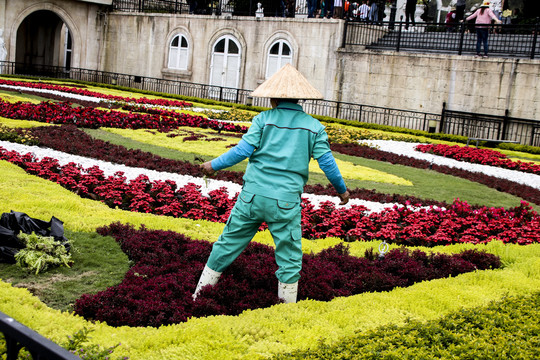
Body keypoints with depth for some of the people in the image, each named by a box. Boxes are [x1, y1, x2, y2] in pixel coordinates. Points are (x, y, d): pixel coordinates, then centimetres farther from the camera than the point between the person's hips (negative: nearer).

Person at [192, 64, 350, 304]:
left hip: (253, 195, 1)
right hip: (286, 202, -1)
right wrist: (342, 190, 18)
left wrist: (214, 165, 9)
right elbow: (327, 162, 3)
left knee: (228, 245, 14)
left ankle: (199, 295, 26)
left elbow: (243, 150, -5)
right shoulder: (314, 127, 5)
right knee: (289, 259, 10)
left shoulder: (263, 119, 1)